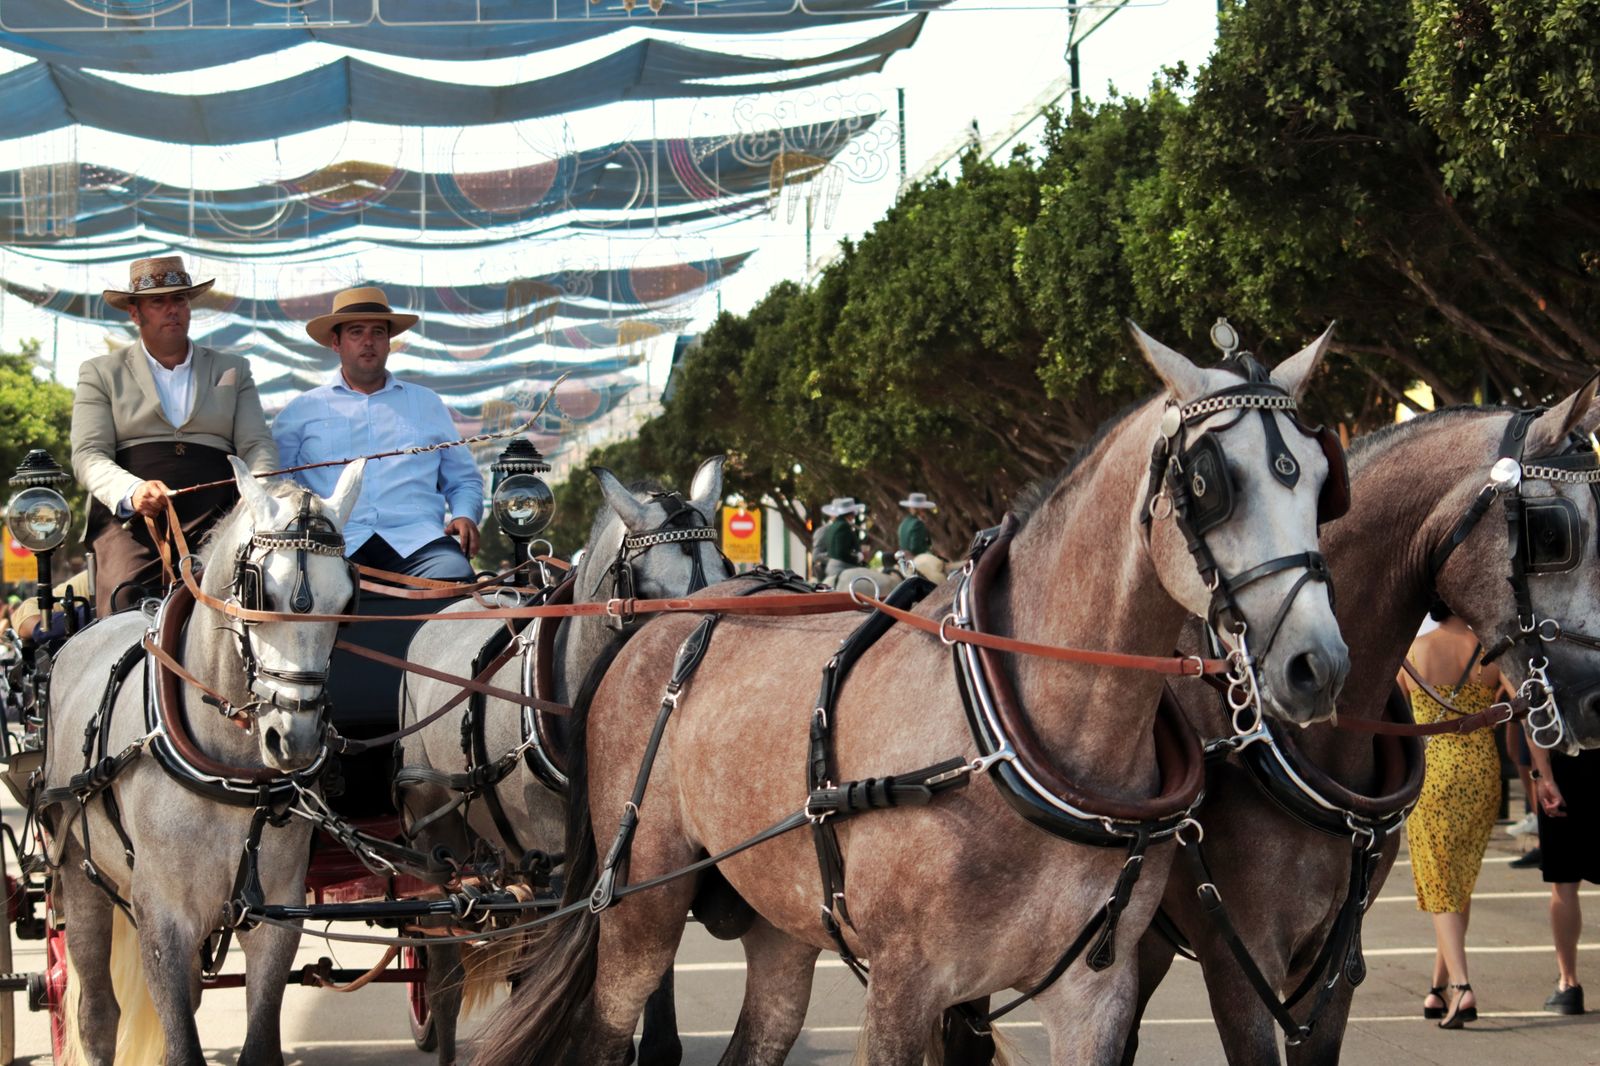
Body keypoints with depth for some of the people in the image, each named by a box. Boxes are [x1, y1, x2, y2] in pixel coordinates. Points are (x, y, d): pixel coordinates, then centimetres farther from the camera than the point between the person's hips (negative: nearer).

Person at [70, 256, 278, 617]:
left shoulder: (233, 370, 23)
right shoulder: (101, 374, 17)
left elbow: (257, 445, 14)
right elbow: (88, 455, 5)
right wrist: (131, 491, -18)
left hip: (216, 519, 1)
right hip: (132, 520, -1)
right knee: (127, 599, -32)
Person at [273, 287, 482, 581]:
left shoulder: (427, 404, 26)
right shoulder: (302, 411, 19)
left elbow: (464, 480, 28)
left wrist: (465, 516, 5)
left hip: (417, 538, 2)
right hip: (335, 543, -2)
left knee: (456, 576, -35)